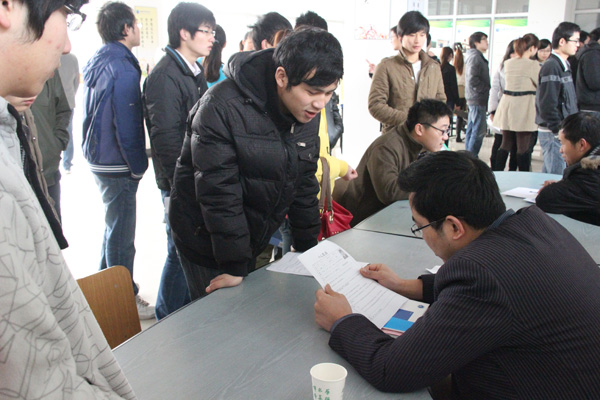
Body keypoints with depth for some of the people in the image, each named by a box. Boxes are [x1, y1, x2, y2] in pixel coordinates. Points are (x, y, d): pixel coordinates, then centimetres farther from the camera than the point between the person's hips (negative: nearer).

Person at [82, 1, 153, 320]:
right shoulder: (123, 70, -20)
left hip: (99, 159, 10)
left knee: (114, 227, 23)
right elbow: (127, 127, -22)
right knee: (121, 235, 2)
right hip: (117, 166, -10)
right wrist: (139, 167, -11)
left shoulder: (96, 62, 10)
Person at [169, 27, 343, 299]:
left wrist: (307, 247, 9)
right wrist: (234, 265, -20)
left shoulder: (307, 113, -2)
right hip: (207, 242, -6)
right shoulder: (221, 108, -24)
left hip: (253, 240, 6)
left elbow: (304, 182, 6)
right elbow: (219, 193, -23)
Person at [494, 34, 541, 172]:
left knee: (506, 144, 13)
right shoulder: (533, 64, -11)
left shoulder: (507, 63, 7)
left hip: (507, 104, 6)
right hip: (524, 106, -6)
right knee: (523, 147, 0)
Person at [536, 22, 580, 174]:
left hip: (563, 132, 9)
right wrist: (559, 131, -19)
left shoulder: (563, 66, 16)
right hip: (553, 133, -9)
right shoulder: (551, 66, -14)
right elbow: (547, 105, -20)